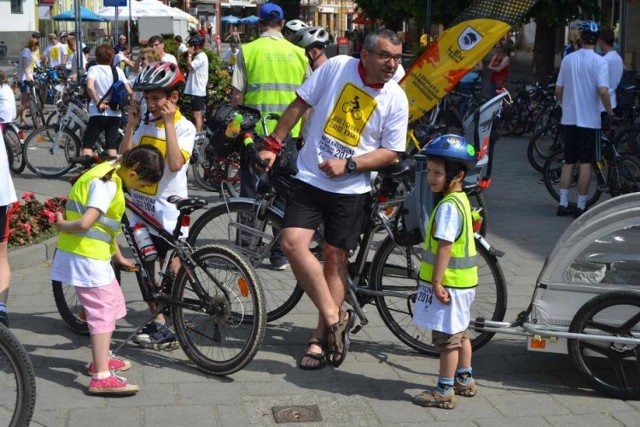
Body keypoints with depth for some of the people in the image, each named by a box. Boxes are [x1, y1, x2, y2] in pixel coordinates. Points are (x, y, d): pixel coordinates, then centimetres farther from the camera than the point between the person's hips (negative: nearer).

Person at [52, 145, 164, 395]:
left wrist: (119, 258, 27)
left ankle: (101, 358, 34)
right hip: (85, 256, -10)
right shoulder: (106, 184, -20)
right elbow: (85, 223, -32)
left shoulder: (110, 176, 12)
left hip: (94, 255, 10)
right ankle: (101, 377, -11)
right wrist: (61, 225, -13)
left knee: (113, 304, 20)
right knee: (102, 311, -10)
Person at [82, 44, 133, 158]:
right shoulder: (118, 70, 3)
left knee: (87, 145, 3)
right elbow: (129, 92, -2)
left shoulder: (94, 69, -5)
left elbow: (90, 87, -25)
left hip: (98, 113, -3)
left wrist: (98, 102, -17)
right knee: (112, 145, 11)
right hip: (115, 114, 3)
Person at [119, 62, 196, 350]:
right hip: (141, 205, 6)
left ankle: (170, 328, 6)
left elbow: (175, 164, -23)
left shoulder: (184, 127, -8)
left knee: (170, 271, 0)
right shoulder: (145, 122, 7)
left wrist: (169, 124, -21)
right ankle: (156, 321, 22)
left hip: (168, 209, -6)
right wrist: (132, 123, -6)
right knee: (145, 265, 11)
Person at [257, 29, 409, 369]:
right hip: (310, 178, 1)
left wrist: (348, 165, -17)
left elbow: (391, 153, -4)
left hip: (350, 188, 0)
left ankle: (320, 338, 15)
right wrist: (273, 145, 0)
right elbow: (299, 104, 1)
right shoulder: (337, 67, -7)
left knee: (335, 258, 4)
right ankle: (335, 319, -7)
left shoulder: (396, 99, -7)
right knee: (293, 243, -16)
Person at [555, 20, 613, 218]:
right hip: (589, 120, -4)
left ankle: (563, 204, 11)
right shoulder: (599, 61, -10)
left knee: (568, 162, 12)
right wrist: (610, 111, -6)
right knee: (586, 163, 2)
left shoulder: (568, 59, 3)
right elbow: (602, 91, -21)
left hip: (568, 119, 4)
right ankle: (581, 207, 4)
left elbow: (558, 90, 6)